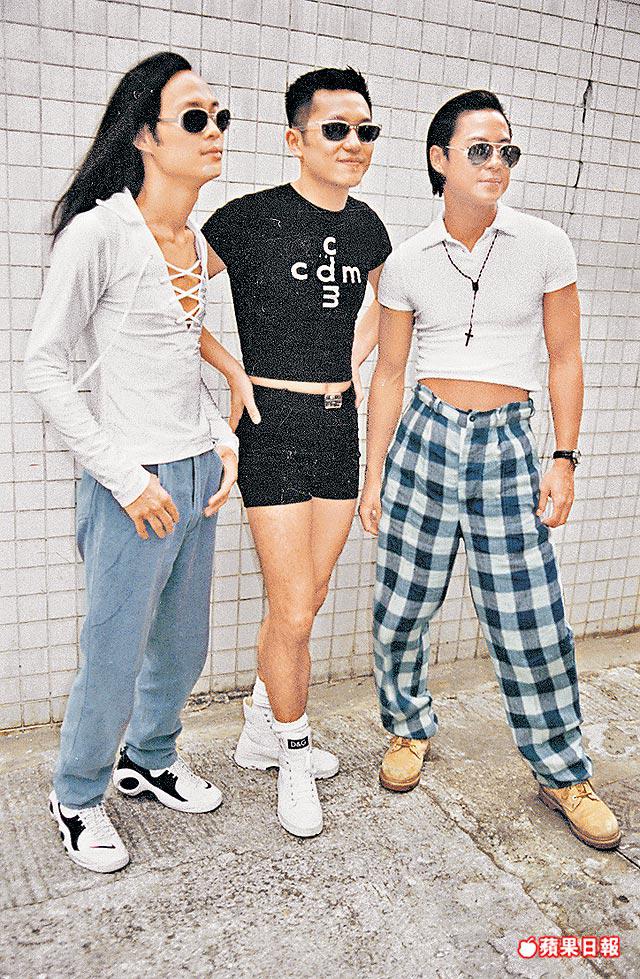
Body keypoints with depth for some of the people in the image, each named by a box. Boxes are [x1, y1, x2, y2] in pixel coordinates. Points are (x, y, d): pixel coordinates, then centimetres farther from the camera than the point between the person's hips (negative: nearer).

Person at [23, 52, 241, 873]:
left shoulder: (197, 242, 9)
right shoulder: (98, 232, -14)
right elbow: (44, 365, -12)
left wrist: (222, 440, 5)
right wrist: (123, 475, -15)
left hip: (198, 474, 7)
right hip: (134, 483, -7)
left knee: (183, 648, 19)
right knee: (116, 659, 6)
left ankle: (149, 760, 45)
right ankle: (77, 796, 32)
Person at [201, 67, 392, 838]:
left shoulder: (365, 225, 8)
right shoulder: (251, 218, -9)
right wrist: (232, 373, -9)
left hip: (340, 424, 6)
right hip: (274, 426, -6)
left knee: (307, 597, 13)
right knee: (293, 611, -4)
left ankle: (260, 730, 33)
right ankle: (294, 758, 19)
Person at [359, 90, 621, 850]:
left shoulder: (543, 246, 0)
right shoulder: (406, 262, 2)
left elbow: (564, 359, 4)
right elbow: (389, 373, 6)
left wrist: (564, 461, -2)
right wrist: (374, 475, 5)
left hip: (506, 444, -1)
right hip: (425, 436, 1)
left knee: (530, 623, 1)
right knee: (401, 609, 8)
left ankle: (562, 774, 23)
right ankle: (409, 728, 36)